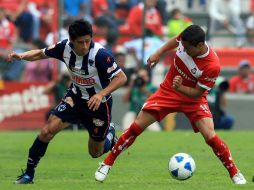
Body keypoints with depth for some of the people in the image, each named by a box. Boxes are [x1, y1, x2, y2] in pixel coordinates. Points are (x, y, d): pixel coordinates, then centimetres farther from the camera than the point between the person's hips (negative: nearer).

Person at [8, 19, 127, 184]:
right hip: (76, 97, 3)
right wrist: (22, 56, -19)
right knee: (48, 130, -17)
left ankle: (110, 132, 44)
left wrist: (101, 94, -38)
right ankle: (29, 173, -4)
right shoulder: (65, 48, -15)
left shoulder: (99, 54, -30)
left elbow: (121, 77, -27)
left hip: (98, 103, -3)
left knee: (95, 153, 10)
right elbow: (40, 53, 0)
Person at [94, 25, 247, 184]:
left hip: (193, 98, -3)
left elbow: (198, 93, -22)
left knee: (210, 136, -19)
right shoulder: (185, 40, -20)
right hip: (168, 91, 3)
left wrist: (180, 88, -39)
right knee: (136, 127, -4)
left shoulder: (212, 66, -32)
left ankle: (235, 173, 0)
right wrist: (159, 53, 8)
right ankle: (107, 164, 9)